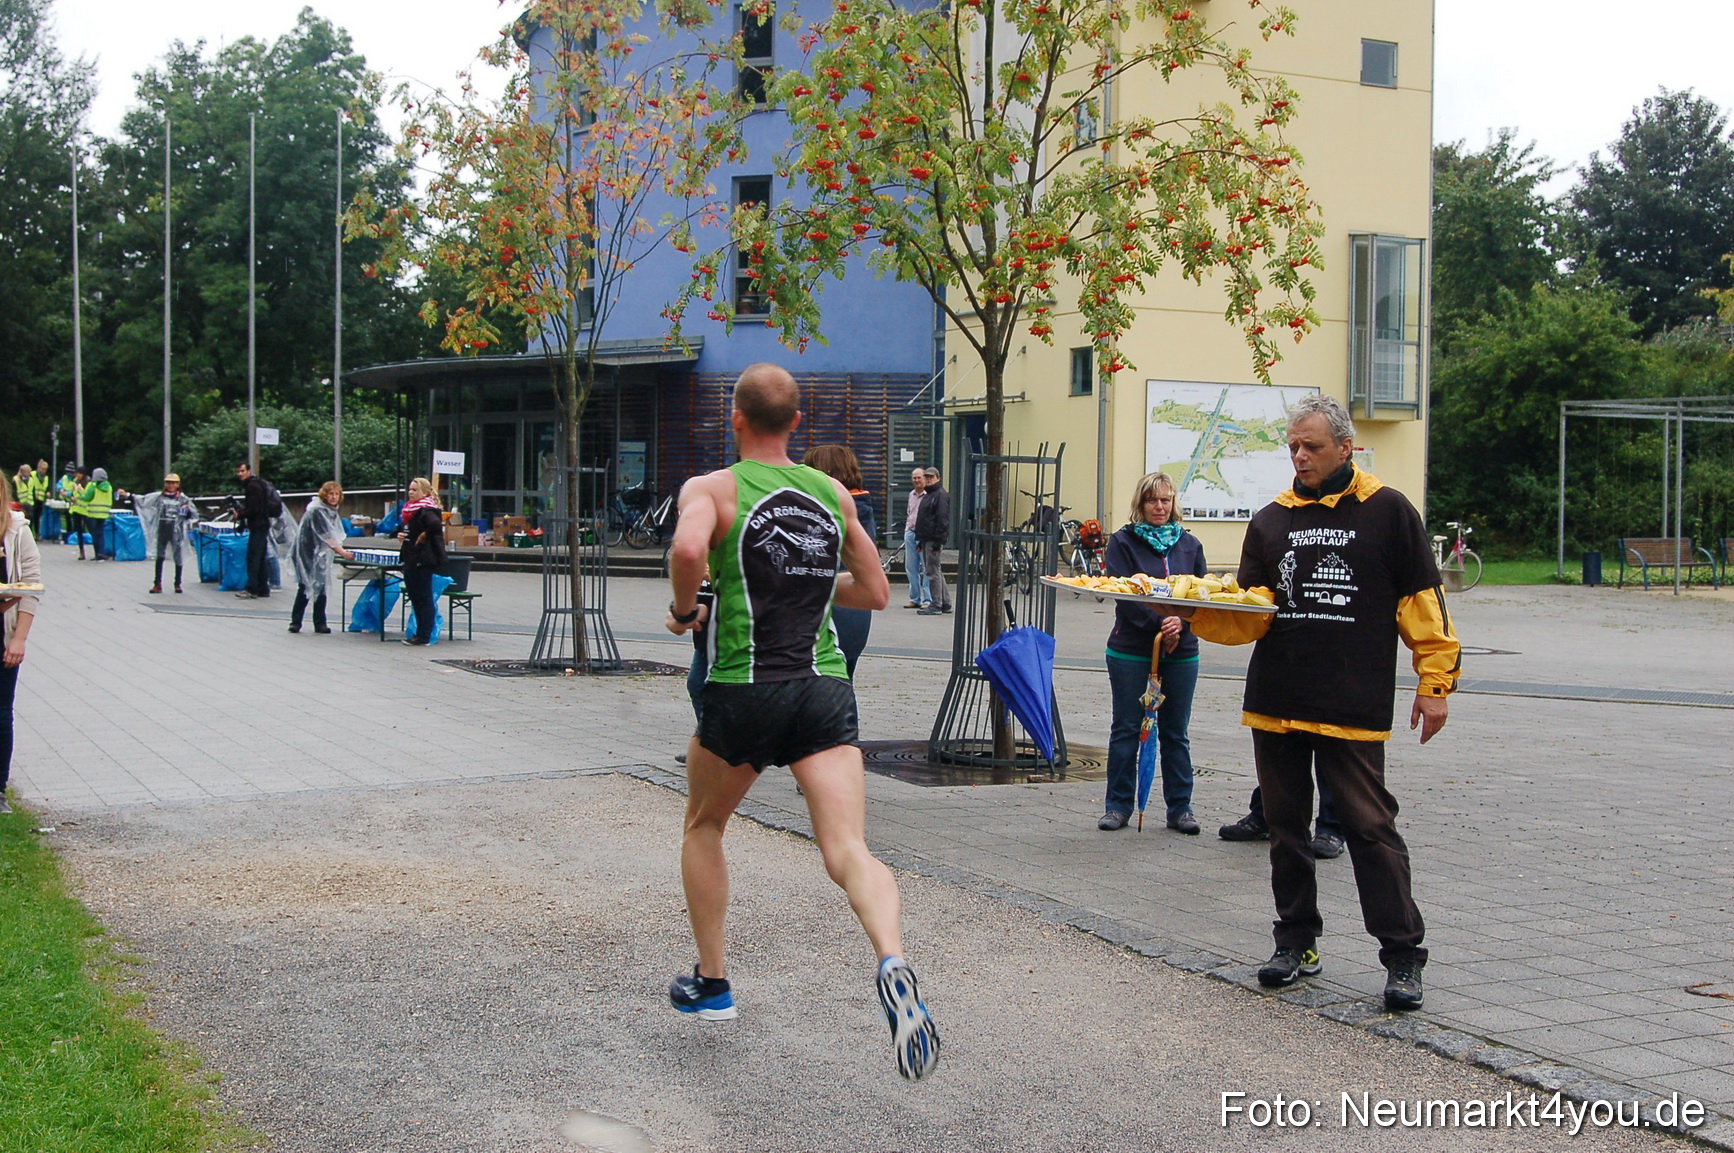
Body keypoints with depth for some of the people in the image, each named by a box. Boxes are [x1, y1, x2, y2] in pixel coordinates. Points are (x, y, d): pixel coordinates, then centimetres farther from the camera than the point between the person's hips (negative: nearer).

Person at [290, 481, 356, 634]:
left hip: (320, 553, 7)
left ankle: (320, 623, 6)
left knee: (321, 586, 4)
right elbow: (325, 535, -25)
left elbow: (336, 534, 8)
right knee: (306, 586, -4)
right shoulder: (316, 510, -19)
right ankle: (295, 622, 6)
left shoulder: (332, 511, 8)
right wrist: (342, 552, -28)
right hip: (307, 551, -7)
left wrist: (342, 550, -6)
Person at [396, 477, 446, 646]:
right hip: (411, 559, 10)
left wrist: (424, 536, -20)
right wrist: (402, 536, 8)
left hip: (423, 561, -10)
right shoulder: (410, 509, 15)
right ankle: (420, 633, 20)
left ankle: (424, 636, 0)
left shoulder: (426, 511, -15)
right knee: (415, 597, 13)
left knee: (424, 598, -4)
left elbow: (436, 525, -35)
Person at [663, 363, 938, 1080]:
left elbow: (688, 548, -23)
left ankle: (710, 983, 30)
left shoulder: (712, 488, 0)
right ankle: (892, 964, -38)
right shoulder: (832, 494, 14)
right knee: (848, 851, -10)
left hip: (745, 688, -2)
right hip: (826, 688, 2)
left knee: (703, 828, 24)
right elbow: (875, 592, 21)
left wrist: (682, 608, -4)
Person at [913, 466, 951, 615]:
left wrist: (938, 541, -22)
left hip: (933, 540, -10)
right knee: (935, 571, 13)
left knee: (933, 571, -8)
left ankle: (935, 605, -5)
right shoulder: (927, 495, 21)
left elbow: (942, 520, -18)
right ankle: (945, 603, 19)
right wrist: (921, 541, 21)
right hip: (926, 540, 10)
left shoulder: (941, 495, -10)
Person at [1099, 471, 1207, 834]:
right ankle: (1118, 806, 13)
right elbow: (1124, 595, -10)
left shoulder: (1189, 545, 9)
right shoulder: (1123, 542, 0)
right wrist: (1158, 624, -20)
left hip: (1180, 654, 3)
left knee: (1176, 733, 8)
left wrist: (1180, 623, -15)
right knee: (1126, 730, 4)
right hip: (1130, 651, -2)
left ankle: (1180, 808, 16)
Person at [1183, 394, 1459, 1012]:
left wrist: (1434, 682, -4)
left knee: (1370, 825, -5)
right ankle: (1297, 942, 23)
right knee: (1286, 823, 11)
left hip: (1354, 706, -4)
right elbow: (1250, 615, 4)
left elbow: (1422, 602, 1)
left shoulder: (1387, 512, 1)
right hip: (1275, 702, 5)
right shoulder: (1270, 520, 11)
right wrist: (1192, 611, -13)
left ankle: (1403, 956, 3)